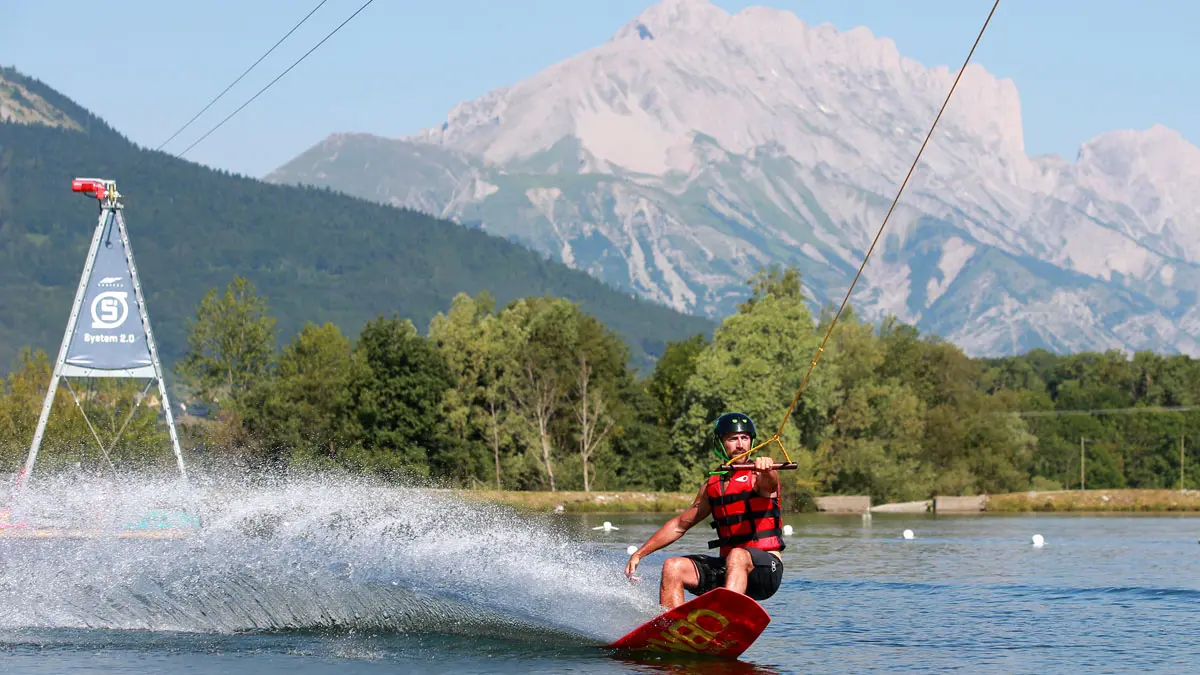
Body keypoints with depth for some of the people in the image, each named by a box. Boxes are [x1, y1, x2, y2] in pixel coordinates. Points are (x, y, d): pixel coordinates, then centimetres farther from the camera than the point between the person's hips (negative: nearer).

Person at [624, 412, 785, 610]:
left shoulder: (757, 477, -3)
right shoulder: (712, 486, 15)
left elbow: (768, 482, -30)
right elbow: (680, 525, 23)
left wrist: (766, 469, -55)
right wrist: (639, 554, 19)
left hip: (766, 567, -6)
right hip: (728, 565, 6)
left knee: (737, 556, -37)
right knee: (673, 567, -12)